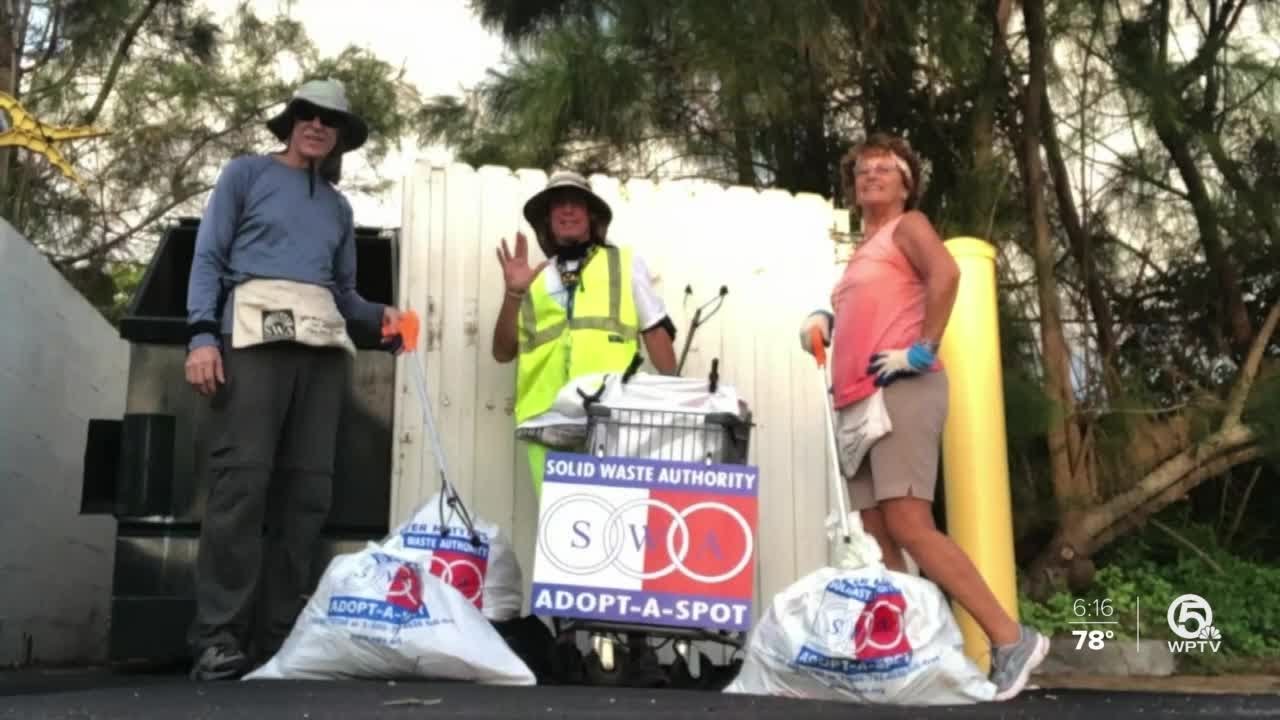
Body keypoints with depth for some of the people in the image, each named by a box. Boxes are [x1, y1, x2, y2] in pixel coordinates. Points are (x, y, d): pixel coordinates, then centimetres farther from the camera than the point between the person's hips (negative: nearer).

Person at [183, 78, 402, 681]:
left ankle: (278, 634, 2)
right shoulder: (247, 172, 13)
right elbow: (208, 257, 4)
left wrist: (378, 315, 2)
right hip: (258, 330, -5)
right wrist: (202, 334, -10)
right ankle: (219, 636, -12)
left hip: (324, 341, 5)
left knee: (307, 487, -2)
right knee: (243, 477, -15)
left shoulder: (338, 206, 26)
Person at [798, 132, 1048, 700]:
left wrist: (923, 349, -19)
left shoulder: (907, 226, 3)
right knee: (876, 537, 2)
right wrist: (825, 320, 11)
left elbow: (946, 274, -17)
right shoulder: (863, 249, 25)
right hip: (857, 402, 8)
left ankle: (1011, 640, -12)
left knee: (909, 526, -17)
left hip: (901, 392, -8)